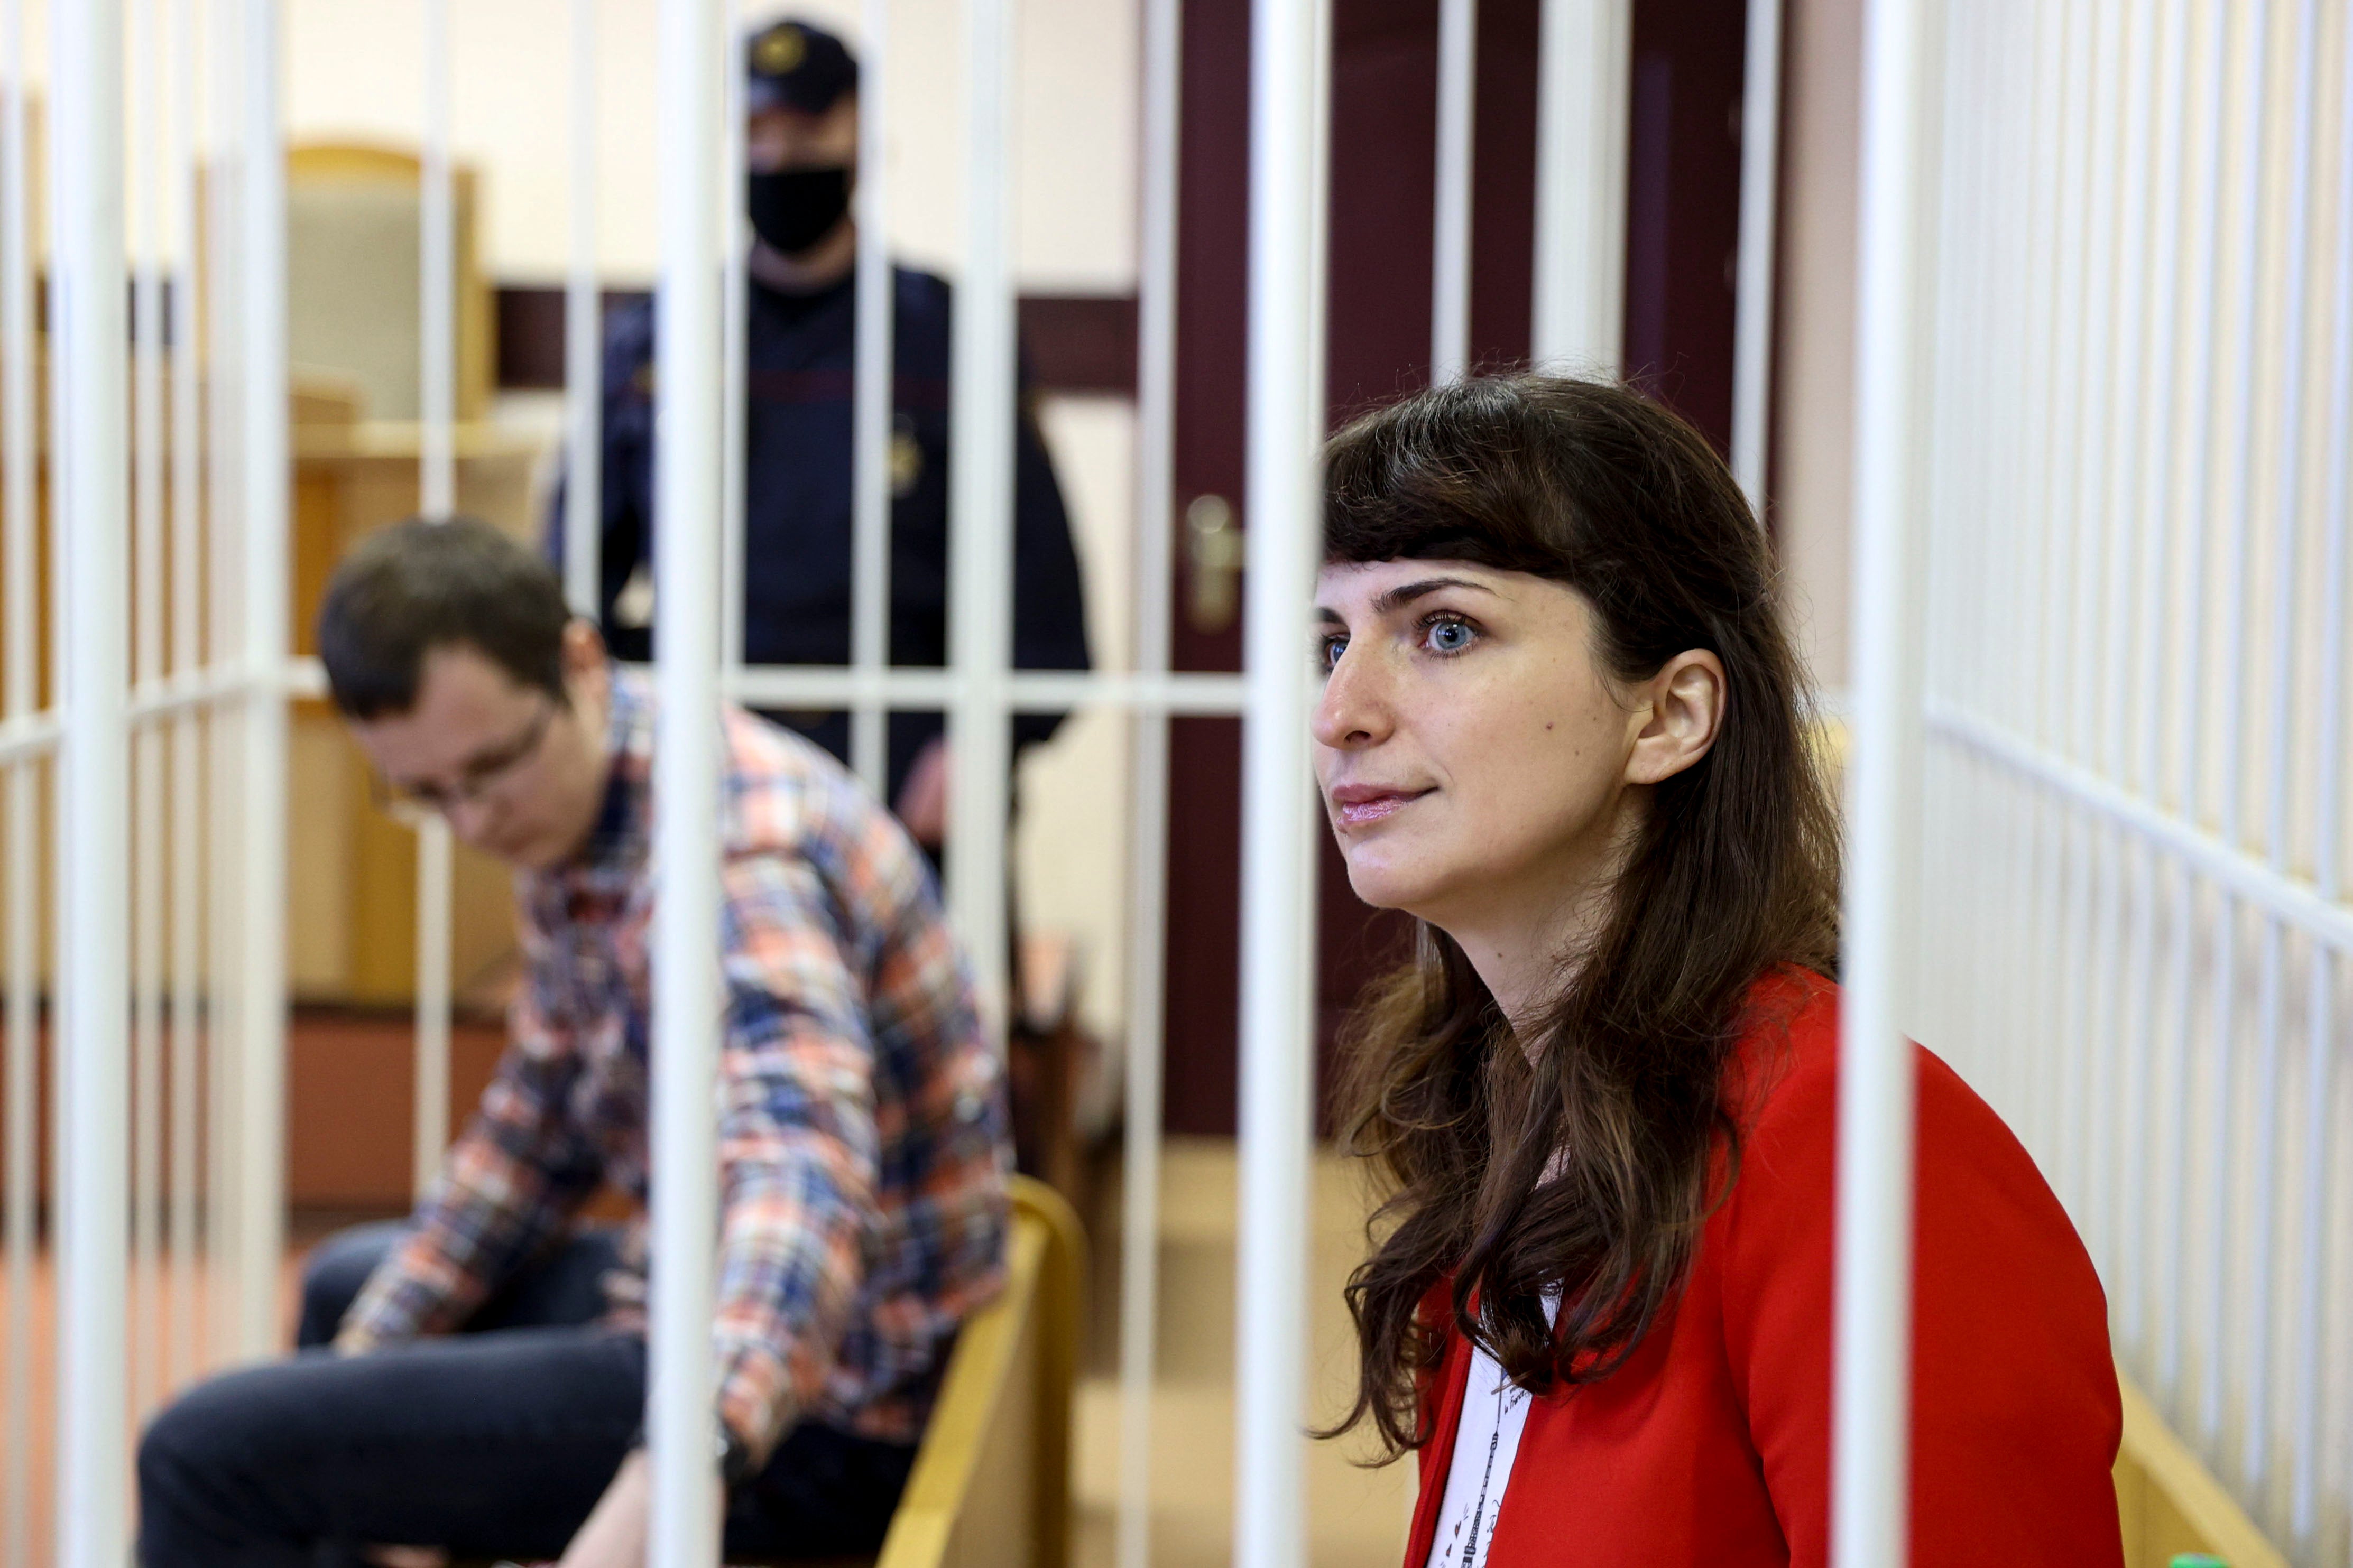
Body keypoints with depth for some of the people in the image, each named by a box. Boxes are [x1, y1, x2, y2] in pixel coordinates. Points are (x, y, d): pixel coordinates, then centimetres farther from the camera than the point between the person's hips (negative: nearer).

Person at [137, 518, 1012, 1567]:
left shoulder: (729, 858, -29)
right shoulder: (569, 812, 3)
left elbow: (805, 1178, -46)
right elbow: (540, 1117, 16)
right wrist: (374, 1345, 12)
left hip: (815, 1418, -10)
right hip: (691, 1312, 10)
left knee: (211, 1453, -15)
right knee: (346, 1290, 33)